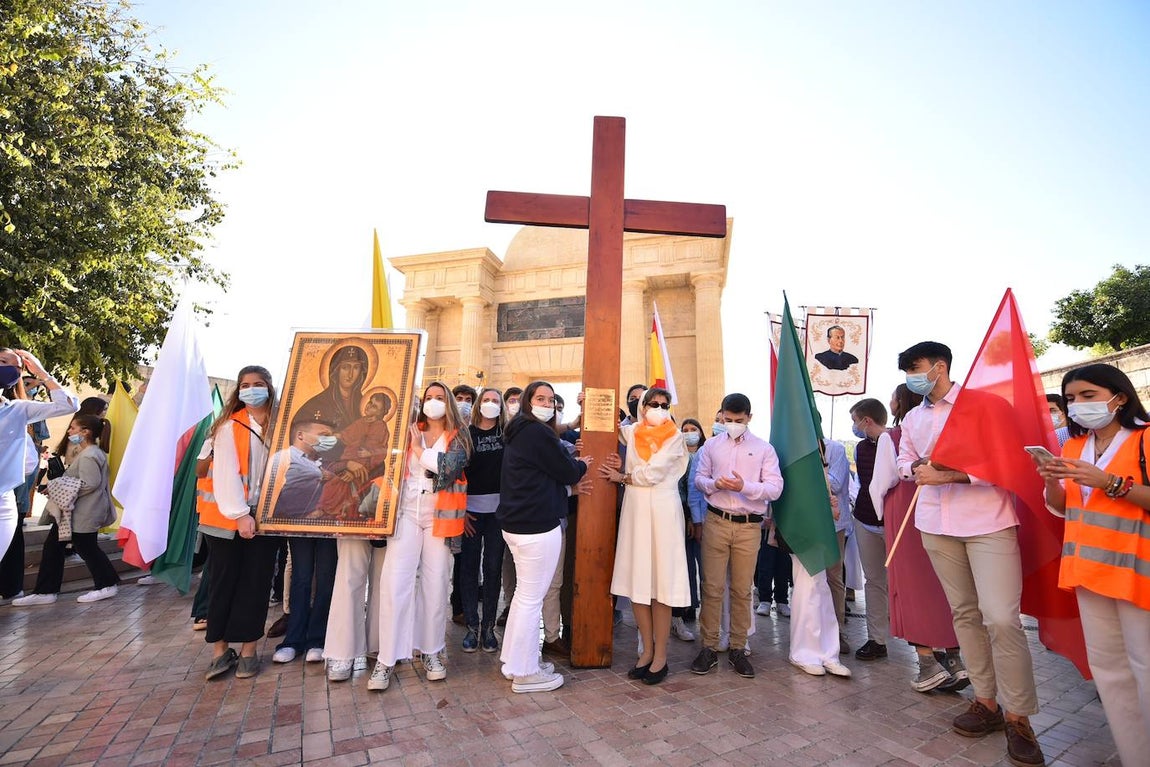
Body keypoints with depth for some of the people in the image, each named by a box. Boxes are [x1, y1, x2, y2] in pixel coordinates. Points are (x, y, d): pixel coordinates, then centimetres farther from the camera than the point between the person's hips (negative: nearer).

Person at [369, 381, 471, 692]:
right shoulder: (410, 431, 12)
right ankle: (387, 658, 6)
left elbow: (449, 465, -14)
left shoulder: (458, 437, 5)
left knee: (436, 583, 6)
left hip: (440, 516, -1)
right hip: (407, 512, 1)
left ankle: (431, 650, 23)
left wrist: (417, 448, -7)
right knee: (394, 581, -6)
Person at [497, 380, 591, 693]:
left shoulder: (518, 432, 13)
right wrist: (582, 465, 10)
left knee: (524, 594, 20)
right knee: (532, 598, 2)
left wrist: (568, 485, 8)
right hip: (537, 526, -10)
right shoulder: (538, 433, -17)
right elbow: (568, 471, -11)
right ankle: (525, 673, 16)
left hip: (516, 523, 10)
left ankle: (515, 661, 33)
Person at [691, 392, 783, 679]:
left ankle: (738, 649, 23)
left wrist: (744, 487, -20)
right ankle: (709, 647, 16)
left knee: (742, 590, 9)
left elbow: (775, 488, -5)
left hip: (749, 526, 0)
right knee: (712, 587, 3)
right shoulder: (711, 446, 8)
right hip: (716, 522, 1)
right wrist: (714, 484, -12)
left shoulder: (764, 449, 2)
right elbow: (698, 478, 10)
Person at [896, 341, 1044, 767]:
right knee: (964, 612, 10)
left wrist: (957, 473, -18)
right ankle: (985, 701, 21)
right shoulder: (913, 418, 14)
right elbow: (905, 461, 19)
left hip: (987, 521, -5)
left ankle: (1018, 717, 6)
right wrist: (919, 469, -3)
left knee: (1001, 617, -10)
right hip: (937, 523, 5)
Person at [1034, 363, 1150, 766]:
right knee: (1105, 664, 13)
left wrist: (1111, 482, -24)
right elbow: (1060, 508, 12)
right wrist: (1052, 482, -7)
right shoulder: (1073, 445, 10)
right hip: (1088, 566, 6)